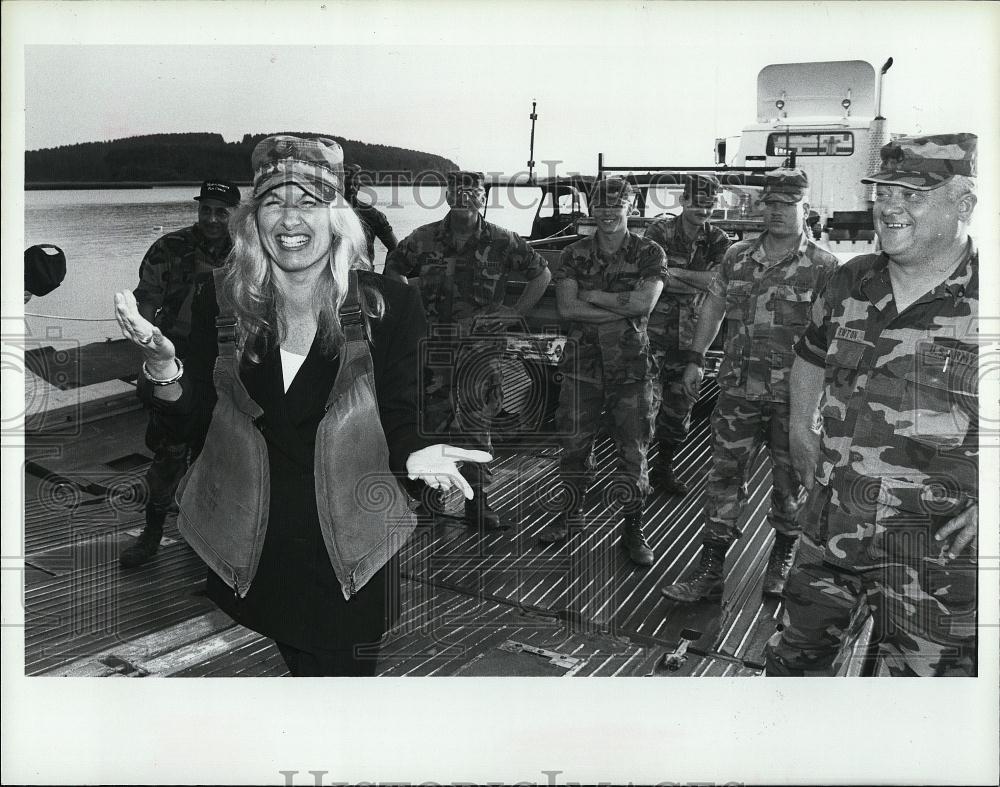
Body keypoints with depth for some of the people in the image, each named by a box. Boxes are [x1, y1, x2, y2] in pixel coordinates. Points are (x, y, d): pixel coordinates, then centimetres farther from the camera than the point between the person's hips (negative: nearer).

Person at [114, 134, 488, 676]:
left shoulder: (388, 307, -12)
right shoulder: (221, 302, -6)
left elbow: (396, 422, -5)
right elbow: (185, 419, -1)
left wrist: (413, 455, -27)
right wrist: (161, 364, -21)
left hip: (349, 553, -1)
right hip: (248, 547, 2)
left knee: (347, 670, 16)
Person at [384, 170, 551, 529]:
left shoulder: (502, 242, 0)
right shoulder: (423, 239, 4)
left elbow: (542, 273, 9)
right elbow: (393, 269, 19)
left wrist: (518, 312, 3)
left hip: (481, 343, -2)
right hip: (433, 343, 2)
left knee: (475, 424, -2)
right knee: (431, 419, 7)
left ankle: (477, 503, 6)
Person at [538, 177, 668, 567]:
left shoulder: (649, 254, 1)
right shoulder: (574, 255, 6)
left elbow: (645, 303, -15)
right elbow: (567, 308, -8)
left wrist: (593, 295, -10)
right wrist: (623, 309, -13)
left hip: (630, 364, -1)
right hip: (582, 361, 2)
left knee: (632, 448, 3)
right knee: (575, 443, 8)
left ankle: (633, 528, 16)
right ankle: (568, 513, 26)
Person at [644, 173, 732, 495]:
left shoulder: (717, 240, 4)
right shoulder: (660, 231, -6)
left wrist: (677, 273, -21)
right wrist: (700, 282, -16)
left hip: (689, 336, 4)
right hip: (653, 332, -4)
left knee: (680, 407, 11)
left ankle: (663, 469, 27)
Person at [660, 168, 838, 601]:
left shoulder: (823, 266, -4)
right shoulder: (737, 256, 8)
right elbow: (713, 307, 17)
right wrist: (695, 359, 13)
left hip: (793, 394, -3)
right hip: (738, 388, 3)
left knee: (790, 480, 10)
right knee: (725, 476, 4)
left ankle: (781, 563, 30)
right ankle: (709, 571, 10)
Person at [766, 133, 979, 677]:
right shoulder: (850, 283, 2)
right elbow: (811, 353, 20)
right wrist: (801, 429, 15)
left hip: (935, 554, -4)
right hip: (830, 527, 5)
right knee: (795, 656, 20)